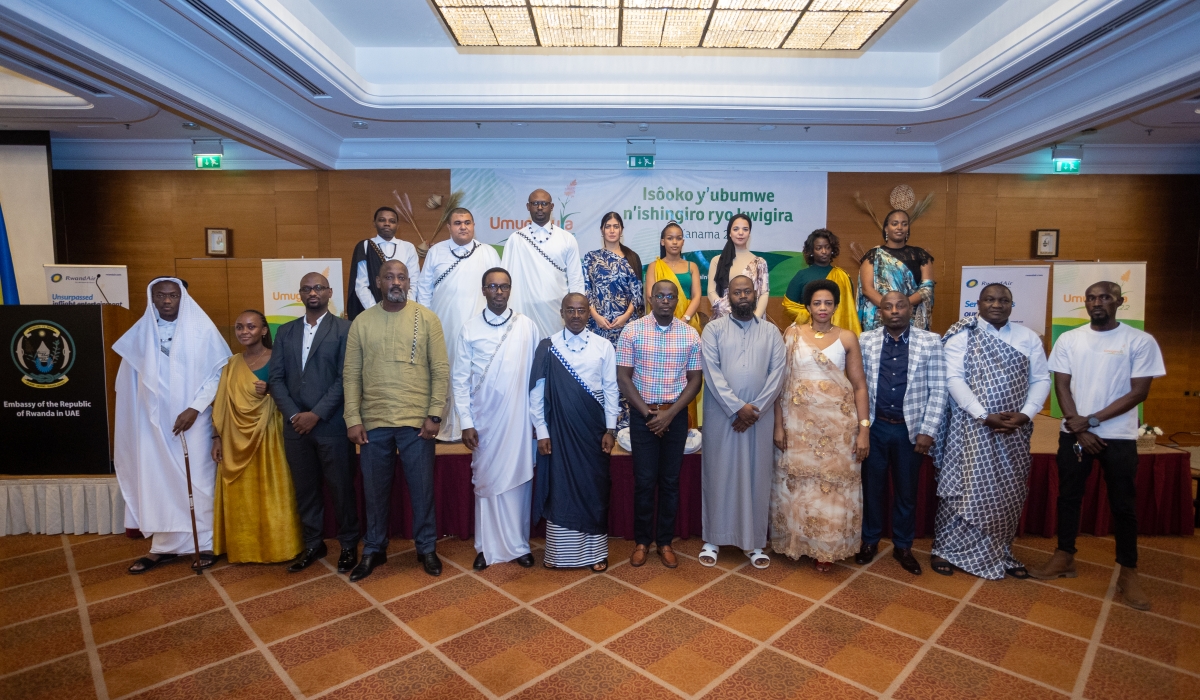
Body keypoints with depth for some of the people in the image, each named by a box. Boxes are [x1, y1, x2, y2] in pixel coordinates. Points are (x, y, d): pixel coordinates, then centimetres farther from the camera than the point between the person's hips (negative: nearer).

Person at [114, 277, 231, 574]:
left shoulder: (202, 330, -5)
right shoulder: (140, 333, 6)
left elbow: (220, 371, -7)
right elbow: (131, 380, 10)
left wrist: (195, 408, -13)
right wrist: (137, 417, 5)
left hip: (192, 420, -3)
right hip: (154, 421, 3)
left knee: (197, 480, 3)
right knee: (157, 481, 7)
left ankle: (205, 545, 14)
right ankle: (163, 546, 20)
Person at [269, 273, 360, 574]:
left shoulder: (345, 329, -3)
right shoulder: (285, 331, 12)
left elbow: (346, 378, -9)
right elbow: (276, 377, 8)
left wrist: (316, 414, -13)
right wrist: (293, 414, -5)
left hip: (332, 424, -4)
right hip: (295, 425, 4)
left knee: (341, 487, 4)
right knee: (305, 488, 13)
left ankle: (349, 545, 20)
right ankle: (313, 544, 28)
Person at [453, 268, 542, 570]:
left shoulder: (528, 326, -1)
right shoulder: (470, 329, -1)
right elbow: (460, 379, 0)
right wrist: (466, 423, -4)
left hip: (519, 420, 0)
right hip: (484, 422, 0)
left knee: (519, 481, 8)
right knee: (486, 483, 10)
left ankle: (519, 544, 23)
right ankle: (487, 547, 24)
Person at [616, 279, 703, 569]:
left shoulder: (690, 334, 1)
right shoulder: (632, 331, -4)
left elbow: (695, 380, 1)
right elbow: (622, 377, -5)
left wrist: (670, 413, -10)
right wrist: (648, 412, -10)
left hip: (676, 415, 2)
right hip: (642, 414, -1)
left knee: (670, 480, 9)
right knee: (644, 480, 4)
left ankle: (665, 541, 24)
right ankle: (641, 541, 21)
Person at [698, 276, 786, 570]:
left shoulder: (771, 331, 7)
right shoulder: (713, 329, 1)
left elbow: (777, 373, 0)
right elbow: (711, 372, -8)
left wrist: (755, 408, -11)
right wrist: (737, 407, -15)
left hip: (759, 417, 2)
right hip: (722, 416, -1)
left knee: (756, 477, 8)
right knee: (718, 475, 6)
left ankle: (754, 542, 21)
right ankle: (712, 539, 19)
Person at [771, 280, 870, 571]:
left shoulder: (847, 337, 2)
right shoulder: (792, 334, 1)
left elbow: (859, 385, 1)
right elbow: (780, 381, -1)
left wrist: (863, 429, -5)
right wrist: (778, 425, -5)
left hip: (838, 422, 0)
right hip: (798, 421, 0)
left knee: (834, 483, 5)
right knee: (798, 481, 8)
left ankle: (827, 547, 23)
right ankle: (798, 540, 26)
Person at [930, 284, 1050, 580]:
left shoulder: (1028, 338, 8)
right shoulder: (962, 336, -4)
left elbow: (1041, 380, 6)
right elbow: (954, 379, -11)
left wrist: (1026, 414, -10)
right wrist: (985, 416, -17)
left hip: (1014, 430, 4)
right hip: (972, 427, -4)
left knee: (1008, 492, 11)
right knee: (964, 488, 0)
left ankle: (1000, 552, 28)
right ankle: (946, 549, 14)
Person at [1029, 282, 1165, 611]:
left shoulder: (1140, 341, -4)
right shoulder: (1068, 339, 3)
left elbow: (1139, 392, -8)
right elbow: (1061, 385, 1)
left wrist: (1092, 420, -14)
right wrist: (1079, 428, -8)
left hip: (1119, 436, -2)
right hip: (1073, 433, 2)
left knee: (1123, 504, 6)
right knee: (1068, 496, 10)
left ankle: (1128, 573, 19)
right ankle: (1064, 557, 22)